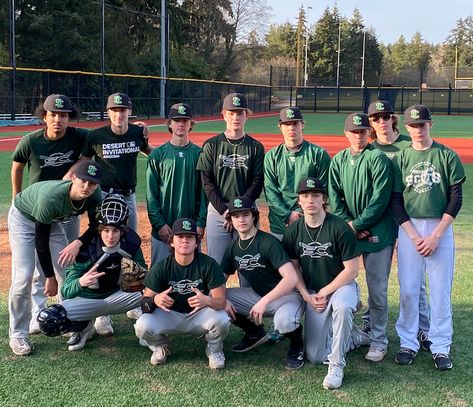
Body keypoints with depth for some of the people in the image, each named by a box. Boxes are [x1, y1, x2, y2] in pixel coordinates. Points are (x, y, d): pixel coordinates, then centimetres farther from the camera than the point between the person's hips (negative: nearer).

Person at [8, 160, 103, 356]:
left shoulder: (94, 196, -26)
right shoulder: (50, 197, -41)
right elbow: (40, 239, -29)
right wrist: (49, 277, -22)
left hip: (53, 221, 6)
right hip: (23, 217, -5)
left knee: (66, 271, 3)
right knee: (23, 276, -13)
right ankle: (18, 334, 0)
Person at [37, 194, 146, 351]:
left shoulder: (131, 243, -15)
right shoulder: (85, 250, -24)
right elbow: (66, 292, -27)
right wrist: (80, 283, -51)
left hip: (117, 297, 1)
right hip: (86, 300, -1)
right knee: (47, 319, -26)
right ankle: (84, 327, 5)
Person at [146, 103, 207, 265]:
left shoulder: (199, 154, 4)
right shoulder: (158, 154, 2)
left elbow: (204, 191, 4)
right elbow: (151, 193, 0)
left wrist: (201, 223, -4)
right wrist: (159, 223, -8)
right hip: (163, 226, -1)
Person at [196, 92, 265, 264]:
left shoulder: (256, 147, 6)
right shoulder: (211, 145, 5)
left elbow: (257, 183, 1)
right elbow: (207, 182, 1)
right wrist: (224, 210, -11)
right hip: (217, 212, 0)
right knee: (216, 264, 2)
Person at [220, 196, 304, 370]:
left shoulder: (268, 243, -19)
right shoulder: (233, 249, 3)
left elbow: (291, 278, -29)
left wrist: (264, 302, -34)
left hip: (286, 295, -7)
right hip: (257, 295, 7)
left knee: (284, 322, -40)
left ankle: (297, 344, -1)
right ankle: (255, 333, 12)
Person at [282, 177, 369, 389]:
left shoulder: (339, 227, -17)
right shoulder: (293, 231, -5)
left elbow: (351, 270, -15)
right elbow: (293, 268, 5)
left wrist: (324, 292, -17)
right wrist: (307, 296, -8)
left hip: (341, 286, -4)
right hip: (312, 292, 4)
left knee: (342, 306, -41)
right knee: (315, 357, 0)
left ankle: (336, 366, -24)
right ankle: (353, 337, 28)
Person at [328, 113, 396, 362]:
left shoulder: (378, 159, -7)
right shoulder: (338, 161, 9)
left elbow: (380, 198, -13)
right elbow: (334, 197, 4)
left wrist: (357, 225, -14)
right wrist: (347, 224, -9)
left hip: (377, 232, -4)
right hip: (347, 231, 5)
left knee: (377, 289, -1)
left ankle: (378, 341, 10)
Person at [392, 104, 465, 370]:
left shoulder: (447, 156, 1)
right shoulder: (401, 158, 5)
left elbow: (456, 199, -2)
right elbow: (396, 201, 3)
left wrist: (435, 236, -9)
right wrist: (414, 236, -8)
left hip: (440, 229, -1)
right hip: (409, 229, 1)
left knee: (441, 290, 2)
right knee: (408, 290, 3)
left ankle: (441, 347, 13)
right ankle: (408, 343, 17)